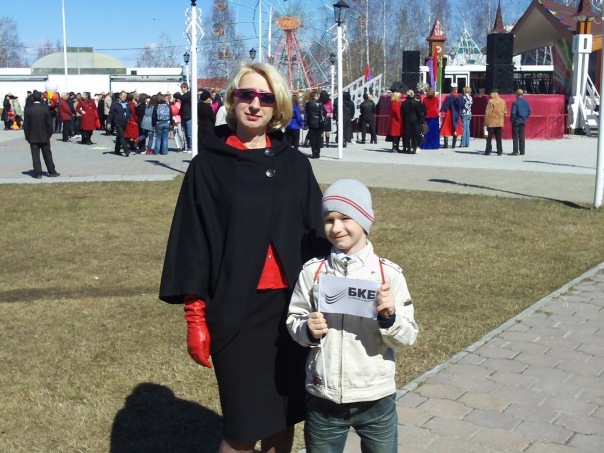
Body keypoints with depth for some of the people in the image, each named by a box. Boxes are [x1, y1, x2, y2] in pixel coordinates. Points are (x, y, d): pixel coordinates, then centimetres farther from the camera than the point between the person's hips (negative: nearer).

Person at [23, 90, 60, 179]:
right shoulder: (45, 108, -8)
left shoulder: (28, 109, -7)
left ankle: (38, 173, 1)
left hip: (33, 137, 0)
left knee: (35, 155, 3)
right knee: (47, 154, 9)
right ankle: (52, 172, 13)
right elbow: (49, 123, -4)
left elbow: (25, 124, -3)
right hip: (44, 136, 0)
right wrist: (49, 134, 7)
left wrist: (27, 136, 5)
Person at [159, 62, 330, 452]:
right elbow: (193, 243, -3)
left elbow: (316, 233, 8)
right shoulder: (209, 167, -1)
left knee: (284, 416, 11)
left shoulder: (295, 164, 7)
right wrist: (196, 316, -8)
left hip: (290, 306, 3)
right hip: (236, 310, -3)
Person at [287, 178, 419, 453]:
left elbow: (409, 337, -6)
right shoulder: (312, 272, -5)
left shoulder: (388, 274, -9)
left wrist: (390, 317, -25)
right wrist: (308, 331, -17)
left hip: (376, 399, -1)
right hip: (323, 399, 1)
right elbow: (293, 320, 3)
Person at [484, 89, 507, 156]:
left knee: (489, 138, 1)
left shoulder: (491, 101, -11)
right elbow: (505, 112, 11)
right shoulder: (503, 101, 7)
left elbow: (488, 112, -12)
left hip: (491, 122, -5)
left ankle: (488, 151, -1)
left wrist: (486, 121, -7)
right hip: (500, 122, 5)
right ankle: (499, 151, 8)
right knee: (499, 138, 10)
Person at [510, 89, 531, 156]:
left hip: (516, 121, -6)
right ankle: (522, 151, 12)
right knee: (522, 136, 10)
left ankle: (515, 151, -4)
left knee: (515, 137, -2)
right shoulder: (526, 102, 4)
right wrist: (525, 118, 17)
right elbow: (529, 112, 9)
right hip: (523, 121, 6)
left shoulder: (515, 102, -14)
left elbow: (513, 112, -16)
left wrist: (511, 120, -2)